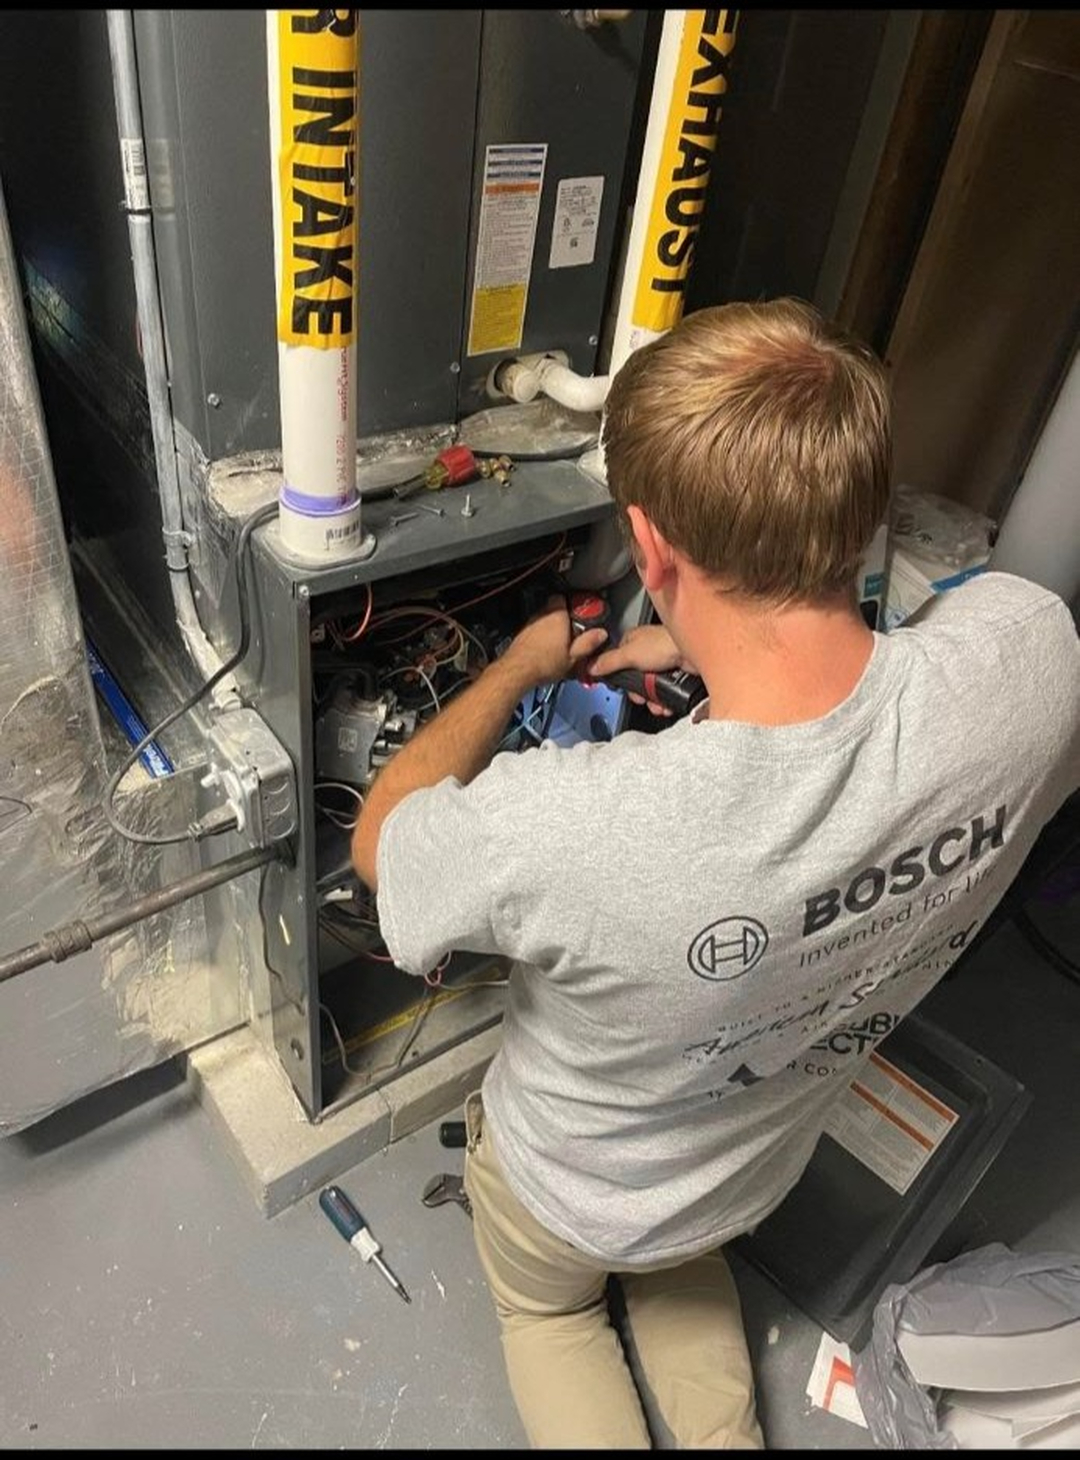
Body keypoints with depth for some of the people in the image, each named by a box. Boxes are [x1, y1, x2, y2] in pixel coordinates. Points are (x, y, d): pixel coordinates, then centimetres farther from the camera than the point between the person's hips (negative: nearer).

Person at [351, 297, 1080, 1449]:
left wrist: (517, 666, -12)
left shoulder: (566, 827, -47)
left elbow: (377, 840, -21)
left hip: (567, 1194, -3)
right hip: (759, 1169, 4)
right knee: (677, 1260, 38)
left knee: (547, 1307, 33)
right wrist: (711, 648, -7)